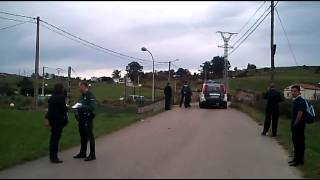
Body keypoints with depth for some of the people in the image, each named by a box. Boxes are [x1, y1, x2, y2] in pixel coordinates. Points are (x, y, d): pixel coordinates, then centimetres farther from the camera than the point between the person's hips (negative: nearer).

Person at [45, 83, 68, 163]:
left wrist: (49, 120, 18)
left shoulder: (51, 98, 10)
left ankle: (52, 156, 21)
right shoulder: (61, 97, -13)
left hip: (52, 119, 8)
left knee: (53, 137, 14)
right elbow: (63, 108, -15)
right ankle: (54, 157, -1)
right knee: (56, 137, -4)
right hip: (59, 119, -8)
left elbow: (49, 109, 13)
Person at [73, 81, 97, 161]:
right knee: (83, 137, 16)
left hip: (88, 118, -9)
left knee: (90, 137, -3)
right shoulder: (82, 95, 16)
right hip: (82, 118, 9)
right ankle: (82, 153, 27)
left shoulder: (90, 95, -13)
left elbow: (93, 107, -21)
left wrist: (82, 106, -23)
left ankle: (92, 155, 3)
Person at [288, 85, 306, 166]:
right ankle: (296, 159, 25)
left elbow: (300, 113, -22)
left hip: (299, 125, -10)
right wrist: (293, 124, 16)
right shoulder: (295, 100, 14)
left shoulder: (300, 101, -16)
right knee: (295, 142, 16)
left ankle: (299, 160, 3)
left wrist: (295, 124, -17)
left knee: (299, 143, -3)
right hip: (295, 125, 10)